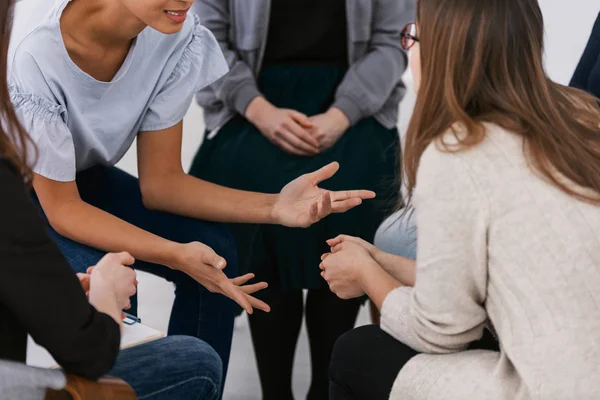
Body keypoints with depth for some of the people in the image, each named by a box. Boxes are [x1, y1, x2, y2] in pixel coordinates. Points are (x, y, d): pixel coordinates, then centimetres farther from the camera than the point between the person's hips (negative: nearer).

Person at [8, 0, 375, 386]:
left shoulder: (178, 34, -19)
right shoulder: (35, 58, -36)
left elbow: (159, 181, -12)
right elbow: (62, 209, -26)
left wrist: (273, 206, -26)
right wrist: (176, 254, -39)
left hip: (83, 176, 5)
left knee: (214, 247, -14)